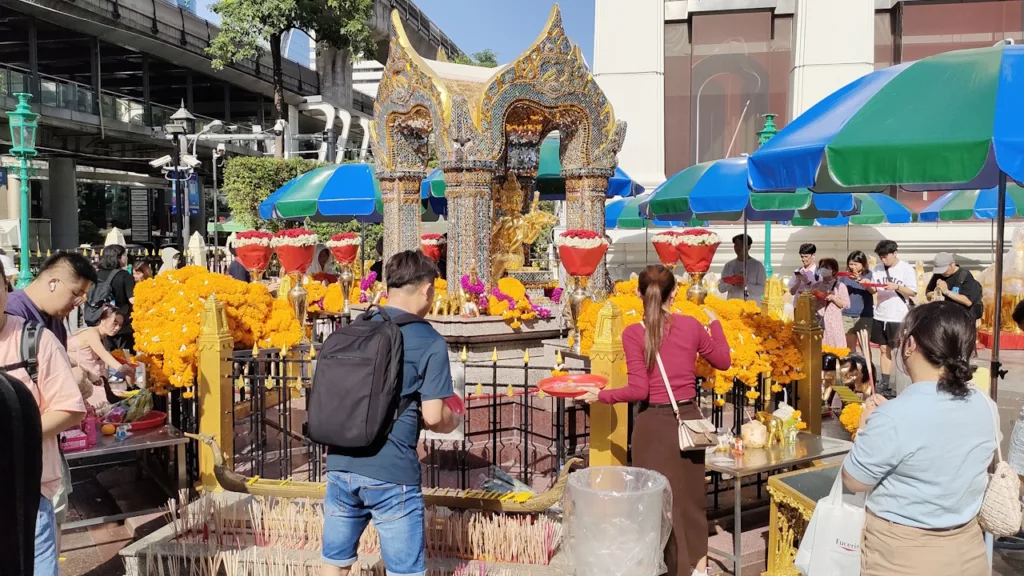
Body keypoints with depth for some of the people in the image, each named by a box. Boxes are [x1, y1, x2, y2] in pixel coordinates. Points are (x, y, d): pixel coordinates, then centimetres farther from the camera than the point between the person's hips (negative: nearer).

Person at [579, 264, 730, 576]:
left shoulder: (633, 333, -12)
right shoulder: (692, 325, -2)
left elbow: (639, 389, -14)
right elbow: (723, 361, 13)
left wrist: (601, 395, -1)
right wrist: (714, 322, 26)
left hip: (653, 424, -4)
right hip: (688, 419, 4)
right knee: (689, 495, 20)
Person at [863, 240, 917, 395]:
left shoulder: (907, 269, -8)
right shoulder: (877, 269, 5)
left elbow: (913, 292, -9)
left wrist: (897, 286, -23)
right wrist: (868, 285, -11)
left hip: (899, 317, -5)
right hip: (881, 316, 5)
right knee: (884, 349, 12)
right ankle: (884, 382, 19)